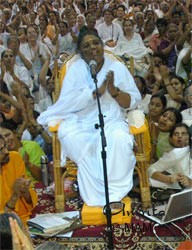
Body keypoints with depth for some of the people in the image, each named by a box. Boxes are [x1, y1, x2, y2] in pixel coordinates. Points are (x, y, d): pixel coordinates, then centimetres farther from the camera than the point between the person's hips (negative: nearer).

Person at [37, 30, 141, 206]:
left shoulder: (117, 67, 5)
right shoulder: (75, 70, 4)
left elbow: (134, 102, 2)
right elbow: (67, 103, -11)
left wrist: (114, 91, -16)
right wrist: (96, 92, -18)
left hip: (111, 122, 0)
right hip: (80, 124, 0)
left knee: (120, 140, -33)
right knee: (81, 145, -32)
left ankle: (114, 194, -22)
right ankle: (98, 197, -19)